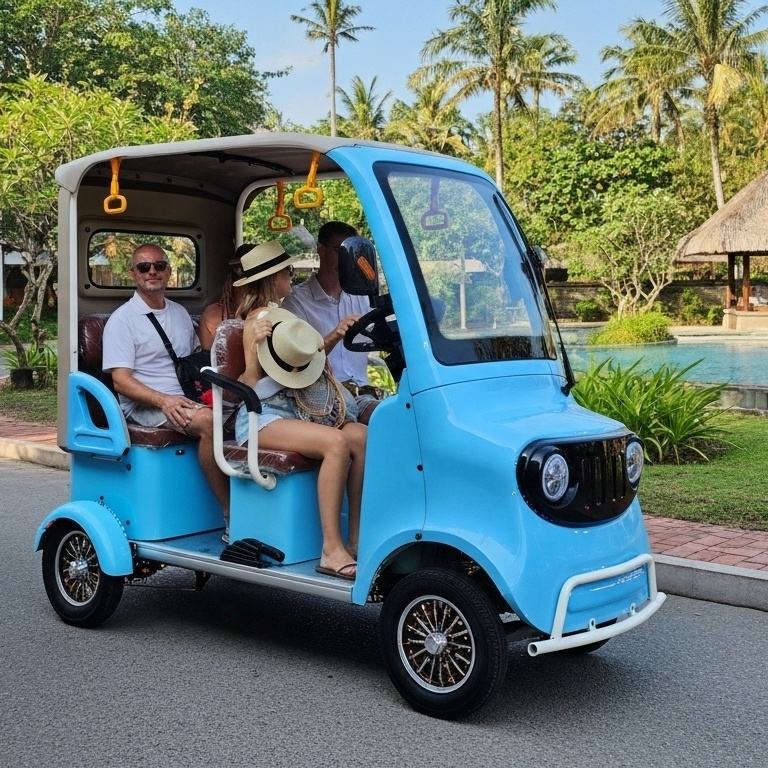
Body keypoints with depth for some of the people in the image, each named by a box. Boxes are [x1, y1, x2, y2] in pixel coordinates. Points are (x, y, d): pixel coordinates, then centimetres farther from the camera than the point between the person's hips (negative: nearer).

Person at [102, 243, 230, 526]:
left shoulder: (181, 313, 21)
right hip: (144, 405, -6)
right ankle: (230, 513, -29)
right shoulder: (122, 319, 2)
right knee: (207, 420, -34)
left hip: (186, 399, 6)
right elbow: (121, 380, -7)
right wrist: (164, 400, -23)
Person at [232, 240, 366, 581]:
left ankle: (357, 537, -16)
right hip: (261, 418, -8)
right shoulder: (258, 320, -8)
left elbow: (304, 358, 24)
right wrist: (255, 344, -26)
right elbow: (250, 384, -13)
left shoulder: (280, 315, 20)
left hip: (290, 410, 8)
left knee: (362, 436, -16)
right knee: (336, 442, -32)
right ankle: (332, 550, -31)